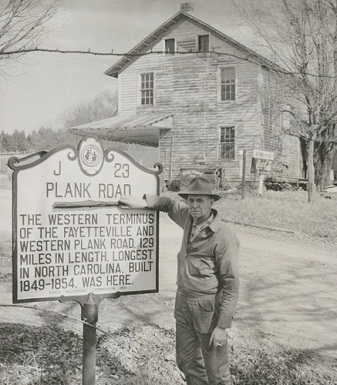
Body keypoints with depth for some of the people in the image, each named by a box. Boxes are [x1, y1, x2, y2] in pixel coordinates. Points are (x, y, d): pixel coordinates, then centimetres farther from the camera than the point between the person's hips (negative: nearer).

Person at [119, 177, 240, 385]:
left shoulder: (224, 237, -20)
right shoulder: (189, 218, 0)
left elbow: (231, 285, -19)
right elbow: (170, 203, 22)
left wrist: (222, 326, -19)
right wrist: (143, 202, 6)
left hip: (208, 309, -7)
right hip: (183, 304, 7)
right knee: (187, 362, 20)